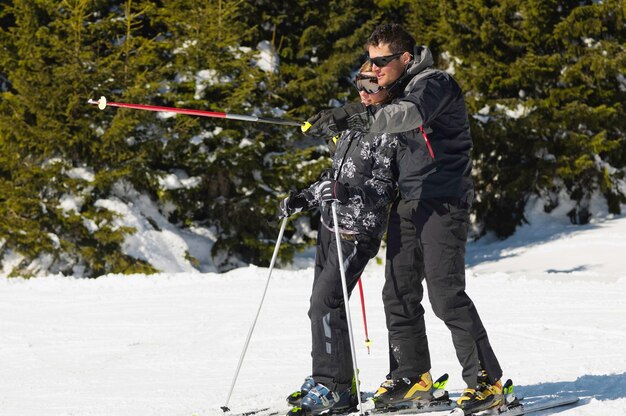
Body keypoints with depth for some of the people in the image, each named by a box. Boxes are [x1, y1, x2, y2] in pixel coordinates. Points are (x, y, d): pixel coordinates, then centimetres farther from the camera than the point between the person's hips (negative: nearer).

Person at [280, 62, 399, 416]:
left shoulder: (391, 133, -12)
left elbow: (385, 187, -18)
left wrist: (350, 194, -33)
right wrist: (304, 199, 18)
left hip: (358, 230, -9)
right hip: (331, 224, 9)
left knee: (326, 303, -15)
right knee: (323, 302, 13)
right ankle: (326, 377, 25)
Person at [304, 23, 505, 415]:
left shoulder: (435, 83, -13)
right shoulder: (396, 90, 15)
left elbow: (409, 114, -33)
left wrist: (354, 118, -45)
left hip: (444, 201, -9)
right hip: (407, 203, 9)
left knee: (446, 292, -14)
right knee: (399, 293, 6)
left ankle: (487, 380, -10)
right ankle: (412, 375, 17)